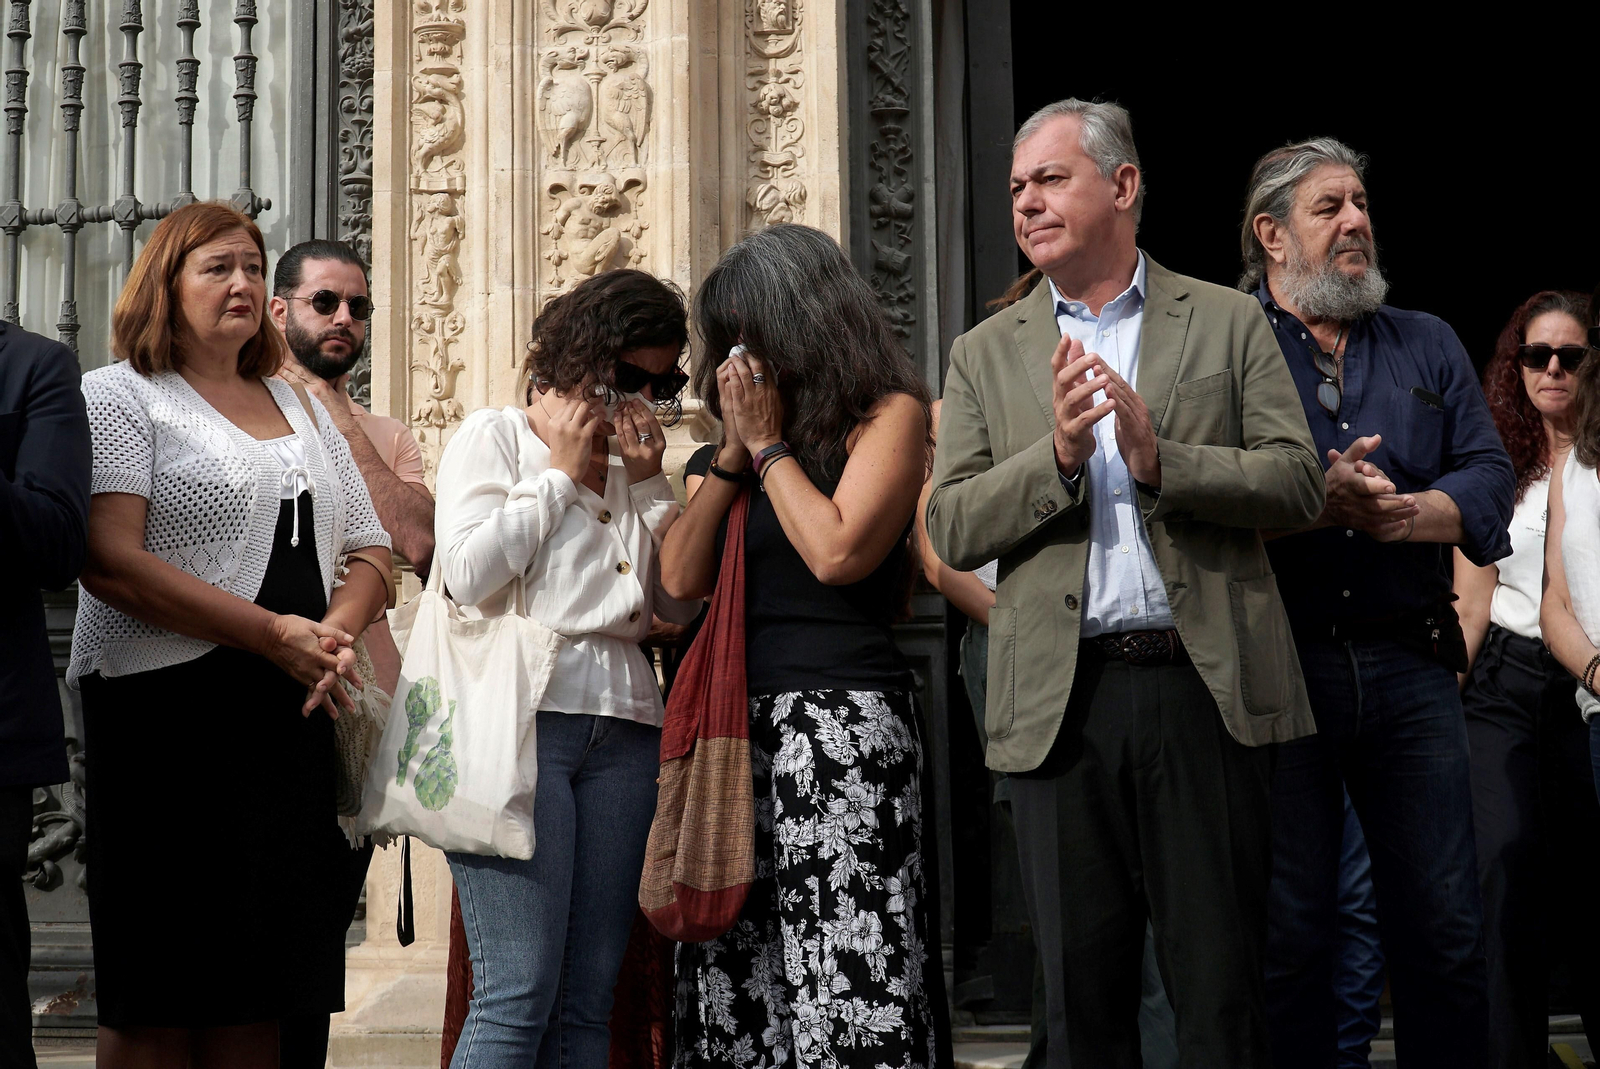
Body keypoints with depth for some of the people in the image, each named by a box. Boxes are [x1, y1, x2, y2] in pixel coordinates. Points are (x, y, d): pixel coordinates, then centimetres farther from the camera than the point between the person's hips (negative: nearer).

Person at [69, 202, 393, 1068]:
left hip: (297, 716, 6)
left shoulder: (300, 408, 20)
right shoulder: (120, 396, 1)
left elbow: (372, 555, 18)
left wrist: (334, 635, -5)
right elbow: (110, 562, -12)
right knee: (161, 998, -5)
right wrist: (273, 634, -15)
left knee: (263, 993, 4)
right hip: (169, 710, -6)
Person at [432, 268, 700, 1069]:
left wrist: (648, 484, 7)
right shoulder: (495, 436, 9)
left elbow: (682, 603, 15)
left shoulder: (632, 466, 23)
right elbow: (470, 574, -7)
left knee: (588, 1002, 2)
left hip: (623, 727, 6)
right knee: (519, 995, -14)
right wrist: (561, 471, 2)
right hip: (522, 714, -6)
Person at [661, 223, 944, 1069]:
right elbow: (682, 577, 12)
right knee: (733, 986, 3)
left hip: (842, 718, -7)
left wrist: (769, 442, -2)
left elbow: (838, 551, -14)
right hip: (743, 725, 7)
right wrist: (735, 449, 6)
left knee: (846, 970, -9)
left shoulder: (888, 415, 1)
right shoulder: (756, 432, 20)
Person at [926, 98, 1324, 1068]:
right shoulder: (987, 353, 12)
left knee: (1223, 987, 2)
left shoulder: (1228, 323, 8)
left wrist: (1160, 458, -15)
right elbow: (952, 530, 3)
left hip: (1205, 688, -1)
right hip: (1063, 700, 2)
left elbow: (1298, 485, -1)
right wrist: (1057, 455, -13)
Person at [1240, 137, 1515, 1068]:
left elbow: (1490, 479, 6)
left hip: (1409, 665, 3)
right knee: (1289, 928, 2)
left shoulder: (1428, 346, 17)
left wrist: (1404, 513, -13)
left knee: (1447, 925, 4)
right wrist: (1321, 505, -19)